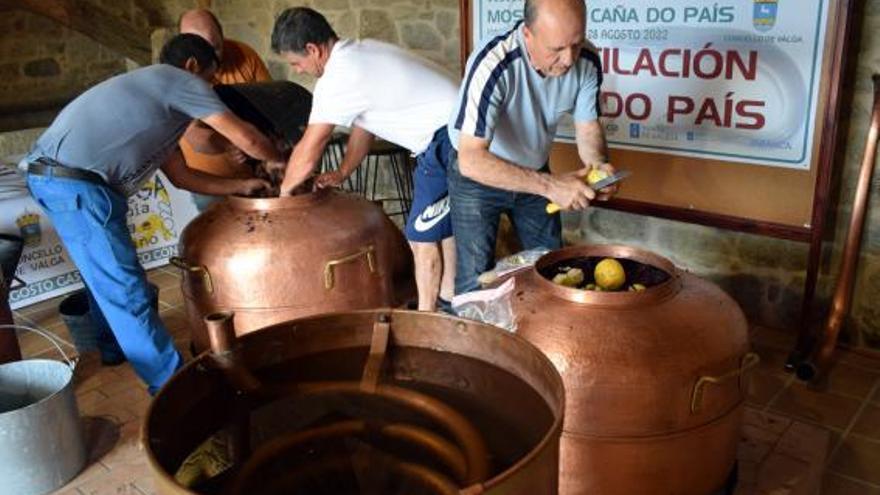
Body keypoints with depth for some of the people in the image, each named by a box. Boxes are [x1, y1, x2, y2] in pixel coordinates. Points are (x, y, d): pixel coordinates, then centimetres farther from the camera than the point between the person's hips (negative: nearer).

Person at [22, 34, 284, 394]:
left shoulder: (153, 95, 26)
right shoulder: (182, 82, 1)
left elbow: (180, 175, 26)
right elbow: (246, 139, -4)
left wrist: (241, 185, 27)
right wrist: (280, 163, 15)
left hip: (50, 174, 10)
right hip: (77, 182, -10)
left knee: (105, 275, 26)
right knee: (126, 289, -4)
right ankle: (170, 382, 5)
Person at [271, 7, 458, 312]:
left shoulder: (338, 77, -17)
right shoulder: (359, 53, 12)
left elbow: (308, 153, -10)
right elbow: (364, 125, 21)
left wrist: (284, 191, 5)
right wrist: (342, 173, 17)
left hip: (448, 141, -10)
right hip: (456, 132, 10)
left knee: (422, 236, -2)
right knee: (442, 224, 20)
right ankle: (448, 299, 32)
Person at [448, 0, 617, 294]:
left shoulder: (587, 63, -18)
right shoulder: (492, 66, -35)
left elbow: (587, 127, -5)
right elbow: (472, 160, -39)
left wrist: (598, 164, -27)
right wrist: (549, 185, -45)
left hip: (534, 173, 5)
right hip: (477, 176, -5)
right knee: (476, 281, -2)